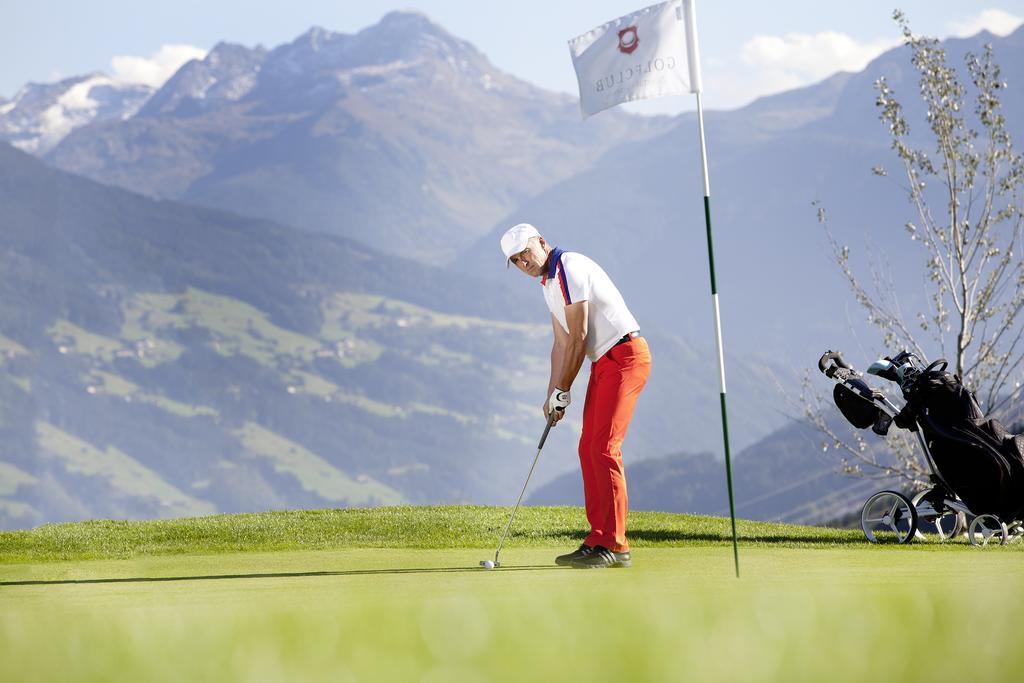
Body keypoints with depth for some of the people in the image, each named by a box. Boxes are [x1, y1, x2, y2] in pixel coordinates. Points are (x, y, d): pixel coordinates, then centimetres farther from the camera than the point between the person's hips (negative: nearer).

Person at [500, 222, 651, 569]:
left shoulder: (569, 268, -15)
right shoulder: (549, 284, 16)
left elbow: (578, 337, -15)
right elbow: (561, 343, 20)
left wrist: (563, 390, -8)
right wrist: (552, 394, 11)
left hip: (625, 355, -10)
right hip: (604, 362, 10)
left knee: (604, 447, -14)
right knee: (589, 449, 7)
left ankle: (614, 545, -14)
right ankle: (599, 540, 10)